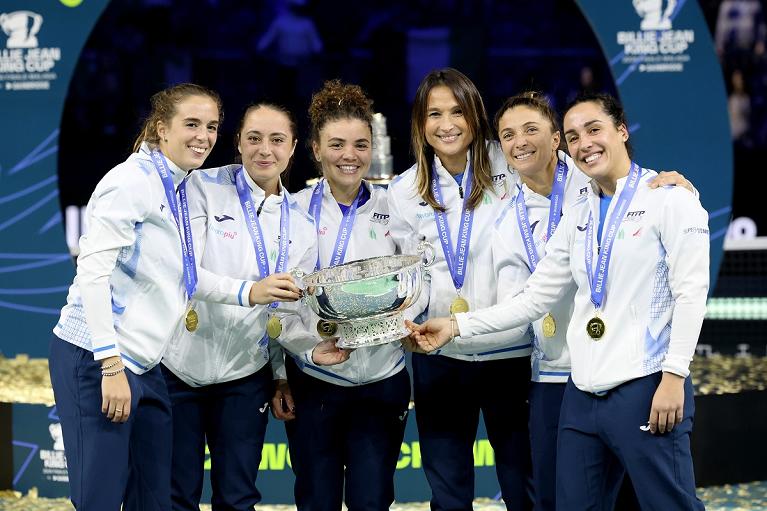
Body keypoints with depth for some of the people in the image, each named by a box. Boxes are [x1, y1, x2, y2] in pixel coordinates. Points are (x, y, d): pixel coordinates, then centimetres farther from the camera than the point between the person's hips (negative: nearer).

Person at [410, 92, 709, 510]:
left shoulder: (668, 197, -3)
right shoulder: (577, 217, 17)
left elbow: (691, 291, -9)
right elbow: (535, 297, 16)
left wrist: (674, 377, -15)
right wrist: (458, 326, 8)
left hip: (647, 390, -6)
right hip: (583, 393, 7)